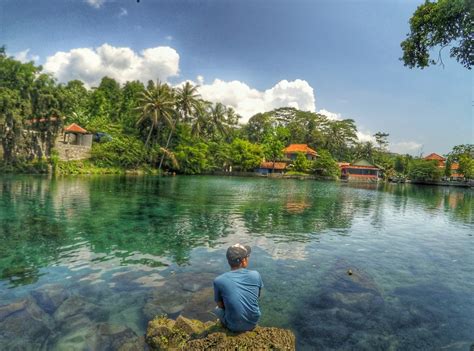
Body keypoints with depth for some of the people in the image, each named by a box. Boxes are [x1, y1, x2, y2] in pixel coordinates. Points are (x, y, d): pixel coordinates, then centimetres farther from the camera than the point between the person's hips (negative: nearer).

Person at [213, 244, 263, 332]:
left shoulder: (218, 280, -17)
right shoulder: (256, 275, -13)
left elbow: (220, 305, -3)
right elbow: (258, 296, 4)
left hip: (233, 326, -1)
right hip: (253, 322, 2)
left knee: (217, 309, 27)